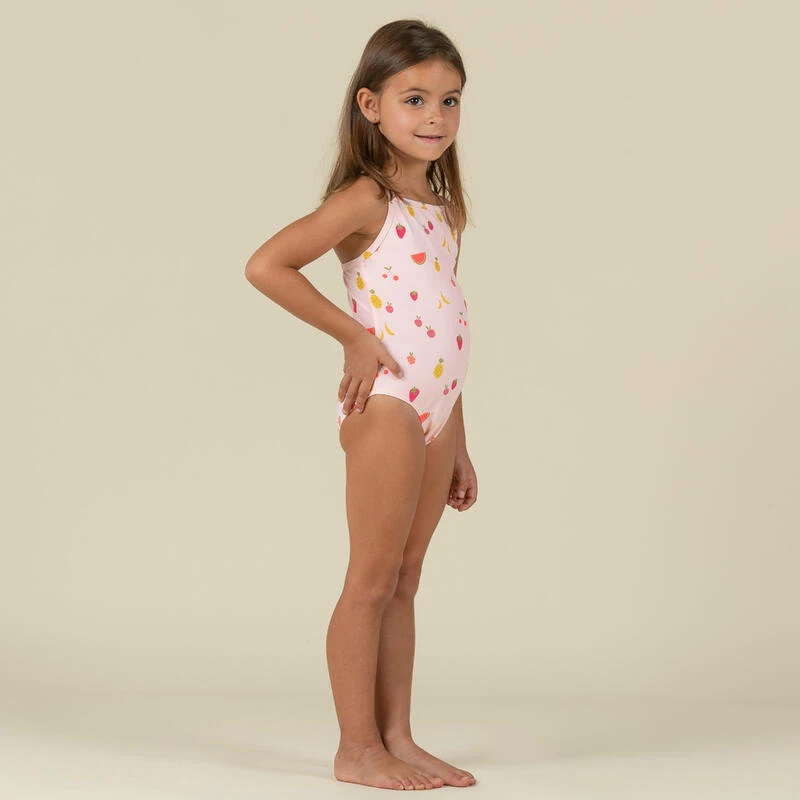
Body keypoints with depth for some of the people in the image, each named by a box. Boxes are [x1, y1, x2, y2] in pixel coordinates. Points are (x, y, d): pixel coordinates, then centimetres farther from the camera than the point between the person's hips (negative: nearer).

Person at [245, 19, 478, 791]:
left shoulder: (438, 207, 15)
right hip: (387, 405, -8)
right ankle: (357, 748, 6)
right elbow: (265, 265, -19)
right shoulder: (366, 198, -9)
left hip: (436, 408, 8)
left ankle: (396, 737, 19)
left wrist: (459, 445, 18)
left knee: (404, 580, 12)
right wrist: (355, 337, -15)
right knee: (373, 580, -2)